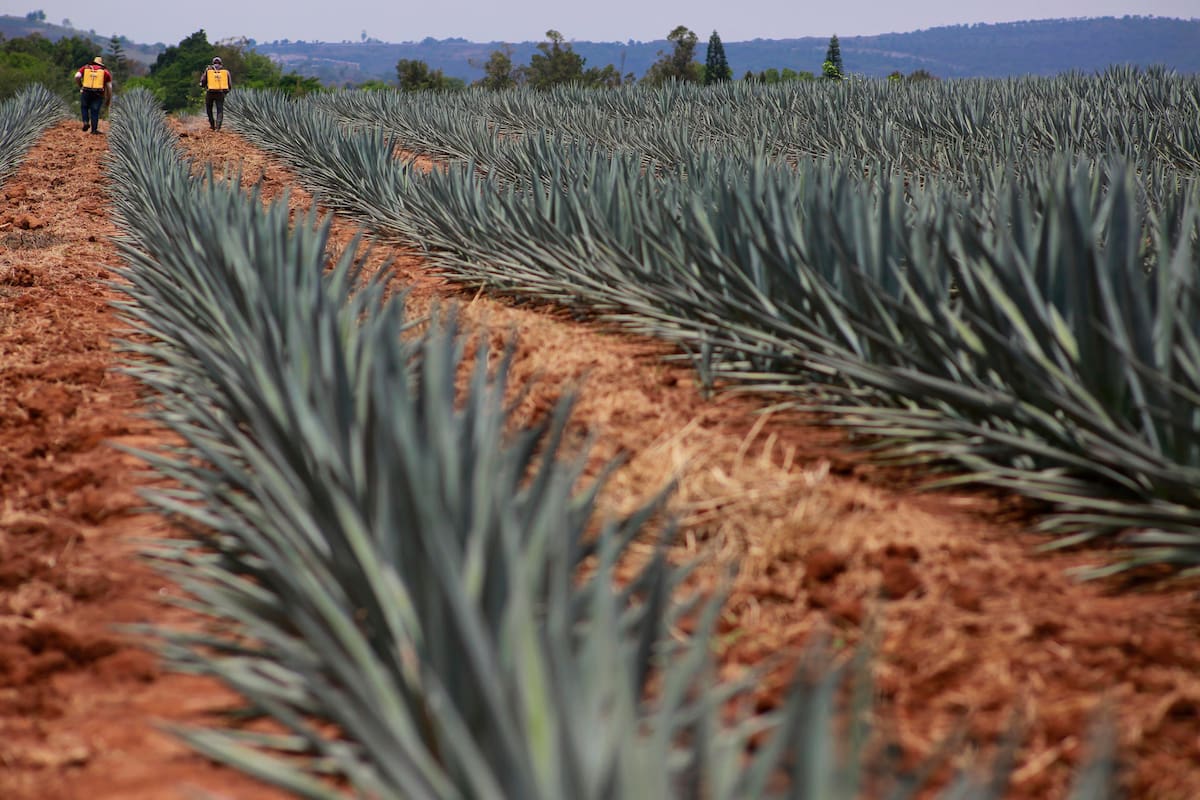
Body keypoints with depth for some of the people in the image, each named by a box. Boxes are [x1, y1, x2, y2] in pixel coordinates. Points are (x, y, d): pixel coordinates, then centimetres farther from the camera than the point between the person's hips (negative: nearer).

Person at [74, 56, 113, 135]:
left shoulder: (85, 68, 13)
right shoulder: (105, 72, 13)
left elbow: (77, 77, -4)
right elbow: (109, 87, 9)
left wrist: (80, 86, 10)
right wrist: (109, 99, 17)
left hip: (86, 92, 0)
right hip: (98, 94, 0)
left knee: (84, 107, 22)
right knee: (95, 111, 6)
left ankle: (86, 122, 6)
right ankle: (94, 129, 4)